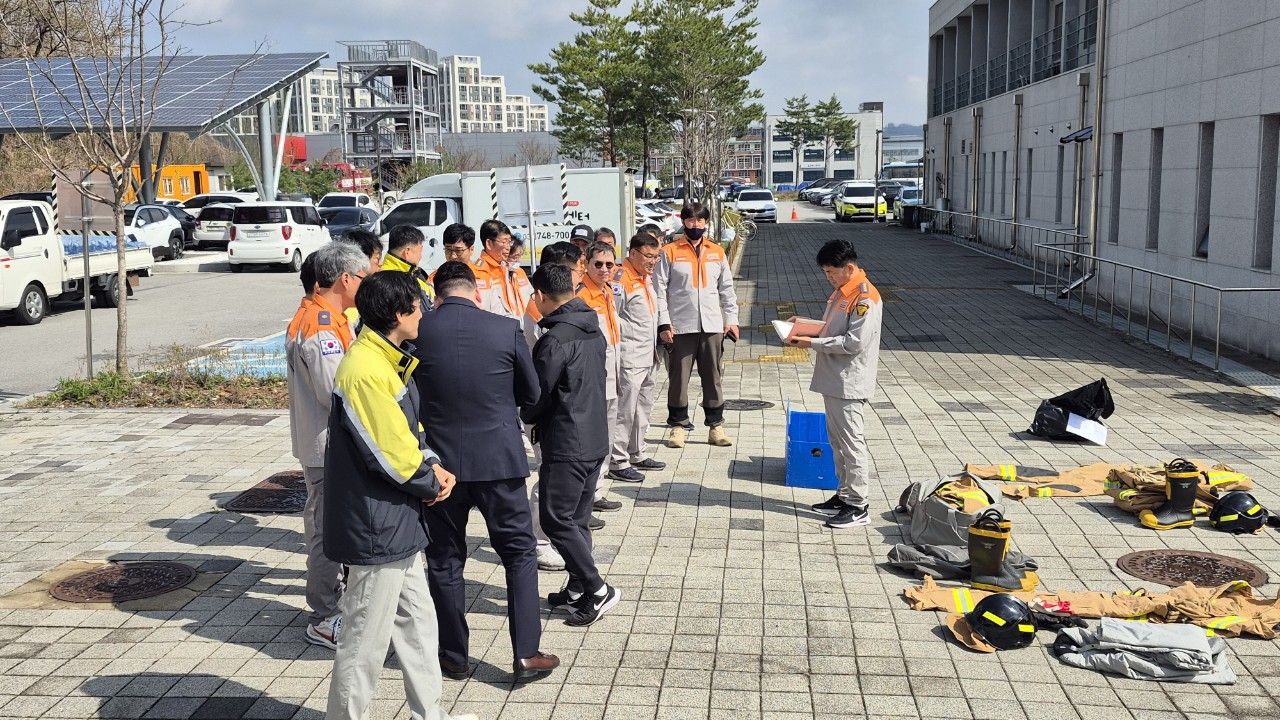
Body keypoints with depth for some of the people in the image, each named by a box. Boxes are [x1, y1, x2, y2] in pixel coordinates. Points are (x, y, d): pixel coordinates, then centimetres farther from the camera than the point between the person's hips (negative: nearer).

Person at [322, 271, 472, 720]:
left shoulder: (389, 360, 10)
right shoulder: (366, 371, -24)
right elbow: (391, 453, -24)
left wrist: (433, 466, -2)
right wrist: (432, 484, -7)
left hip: (399, 525, 11)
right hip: (376, 530, -11)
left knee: (418, 623, 20)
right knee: (366, 641, 2)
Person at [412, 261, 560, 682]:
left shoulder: (417, 331, -7)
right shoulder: (507, 330, -8)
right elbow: (532, 395, 3)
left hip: (440, 460, 1)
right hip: (499, 458, -1)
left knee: (445, 560, 14)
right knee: (519, 553, 12)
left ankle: (454, 655, 23)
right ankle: (527, 652, 9)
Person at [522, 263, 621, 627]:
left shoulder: (554, 340, -19)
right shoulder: (594, 330, 8)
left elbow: (538, 396, -14)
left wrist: (527, 417, 9)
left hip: (566, 445, -9)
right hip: (596, 439, 9)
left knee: (556, 519, -1)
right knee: (577, 518, 15)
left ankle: (597, 589, -2)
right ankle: (578, 588, 21)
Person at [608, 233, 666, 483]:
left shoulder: (647, 278, 15)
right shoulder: (621, 279, -16)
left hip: (649, 356, 10)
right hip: (630, 356, -10)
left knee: (643, 406, 17)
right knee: (625, 408, -7)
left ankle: (637, 454, 28)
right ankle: (617, 461, -1)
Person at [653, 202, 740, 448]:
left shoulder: (717, 252, 12)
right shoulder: (669, 252, 0)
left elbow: (727, 289, 15)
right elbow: (659, 289, -3)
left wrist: (731, 319, 6)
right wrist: (663, 323, -11)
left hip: (712, 326, 3)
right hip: (681, 326, -3)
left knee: (712, 377, 8)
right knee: (679, 377, 2)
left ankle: (716, 426, 16)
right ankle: (678, 426, 12)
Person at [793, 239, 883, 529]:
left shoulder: (865, 297, -18)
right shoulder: (841, 292, 14)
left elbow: (854, 342, -23)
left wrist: (813, 342, -19)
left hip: (849, 384, -10)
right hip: (833, 381, 10)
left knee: (851, 444, -4)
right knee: (838, 441, 16)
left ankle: (857, 507, 3)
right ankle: (844, 496, 26)